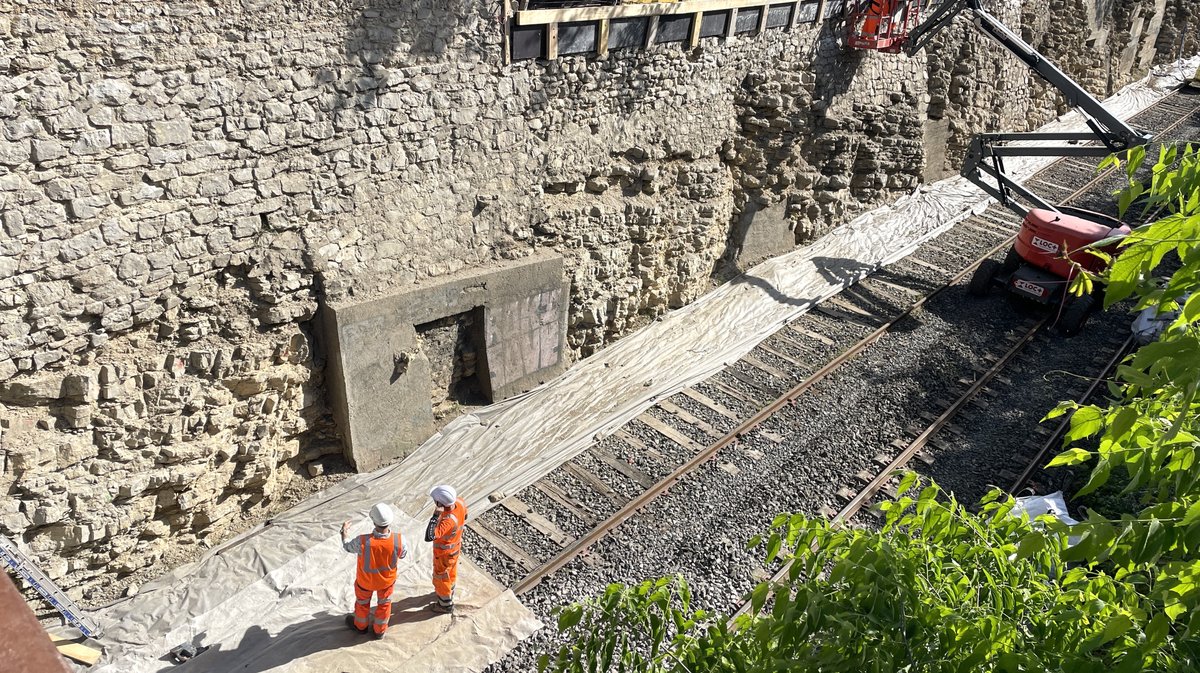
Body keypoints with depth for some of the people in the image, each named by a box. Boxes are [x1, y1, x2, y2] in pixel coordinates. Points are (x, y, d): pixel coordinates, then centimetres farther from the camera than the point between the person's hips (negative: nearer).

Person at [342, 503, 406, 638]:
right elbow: (403, 554, -11)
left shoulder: (362, 541, -40)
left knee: (362, 602, 31)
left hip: (366, 580, -1)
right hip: (387, 579, 1)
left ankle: (360, 625, 57)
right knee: (384, 603, 29)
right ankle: (379, 630, 51)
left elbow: (347, 547, -15)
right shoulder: (398, 540, -36)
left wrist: (344, 533, 6)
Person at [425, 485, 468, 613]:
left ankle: (446, 605, 41)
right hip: (455, 545, 7)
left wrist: (436, 515, -53)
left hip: (444, 553, -7)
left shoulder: (447, 521, -45)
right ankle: (448, 592, 58)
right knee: (451, 572, 32)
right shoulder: (460, 502, -24)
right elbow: (463, 521, -2)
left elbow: (429, 537, -52)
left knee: (441, 578, 19)